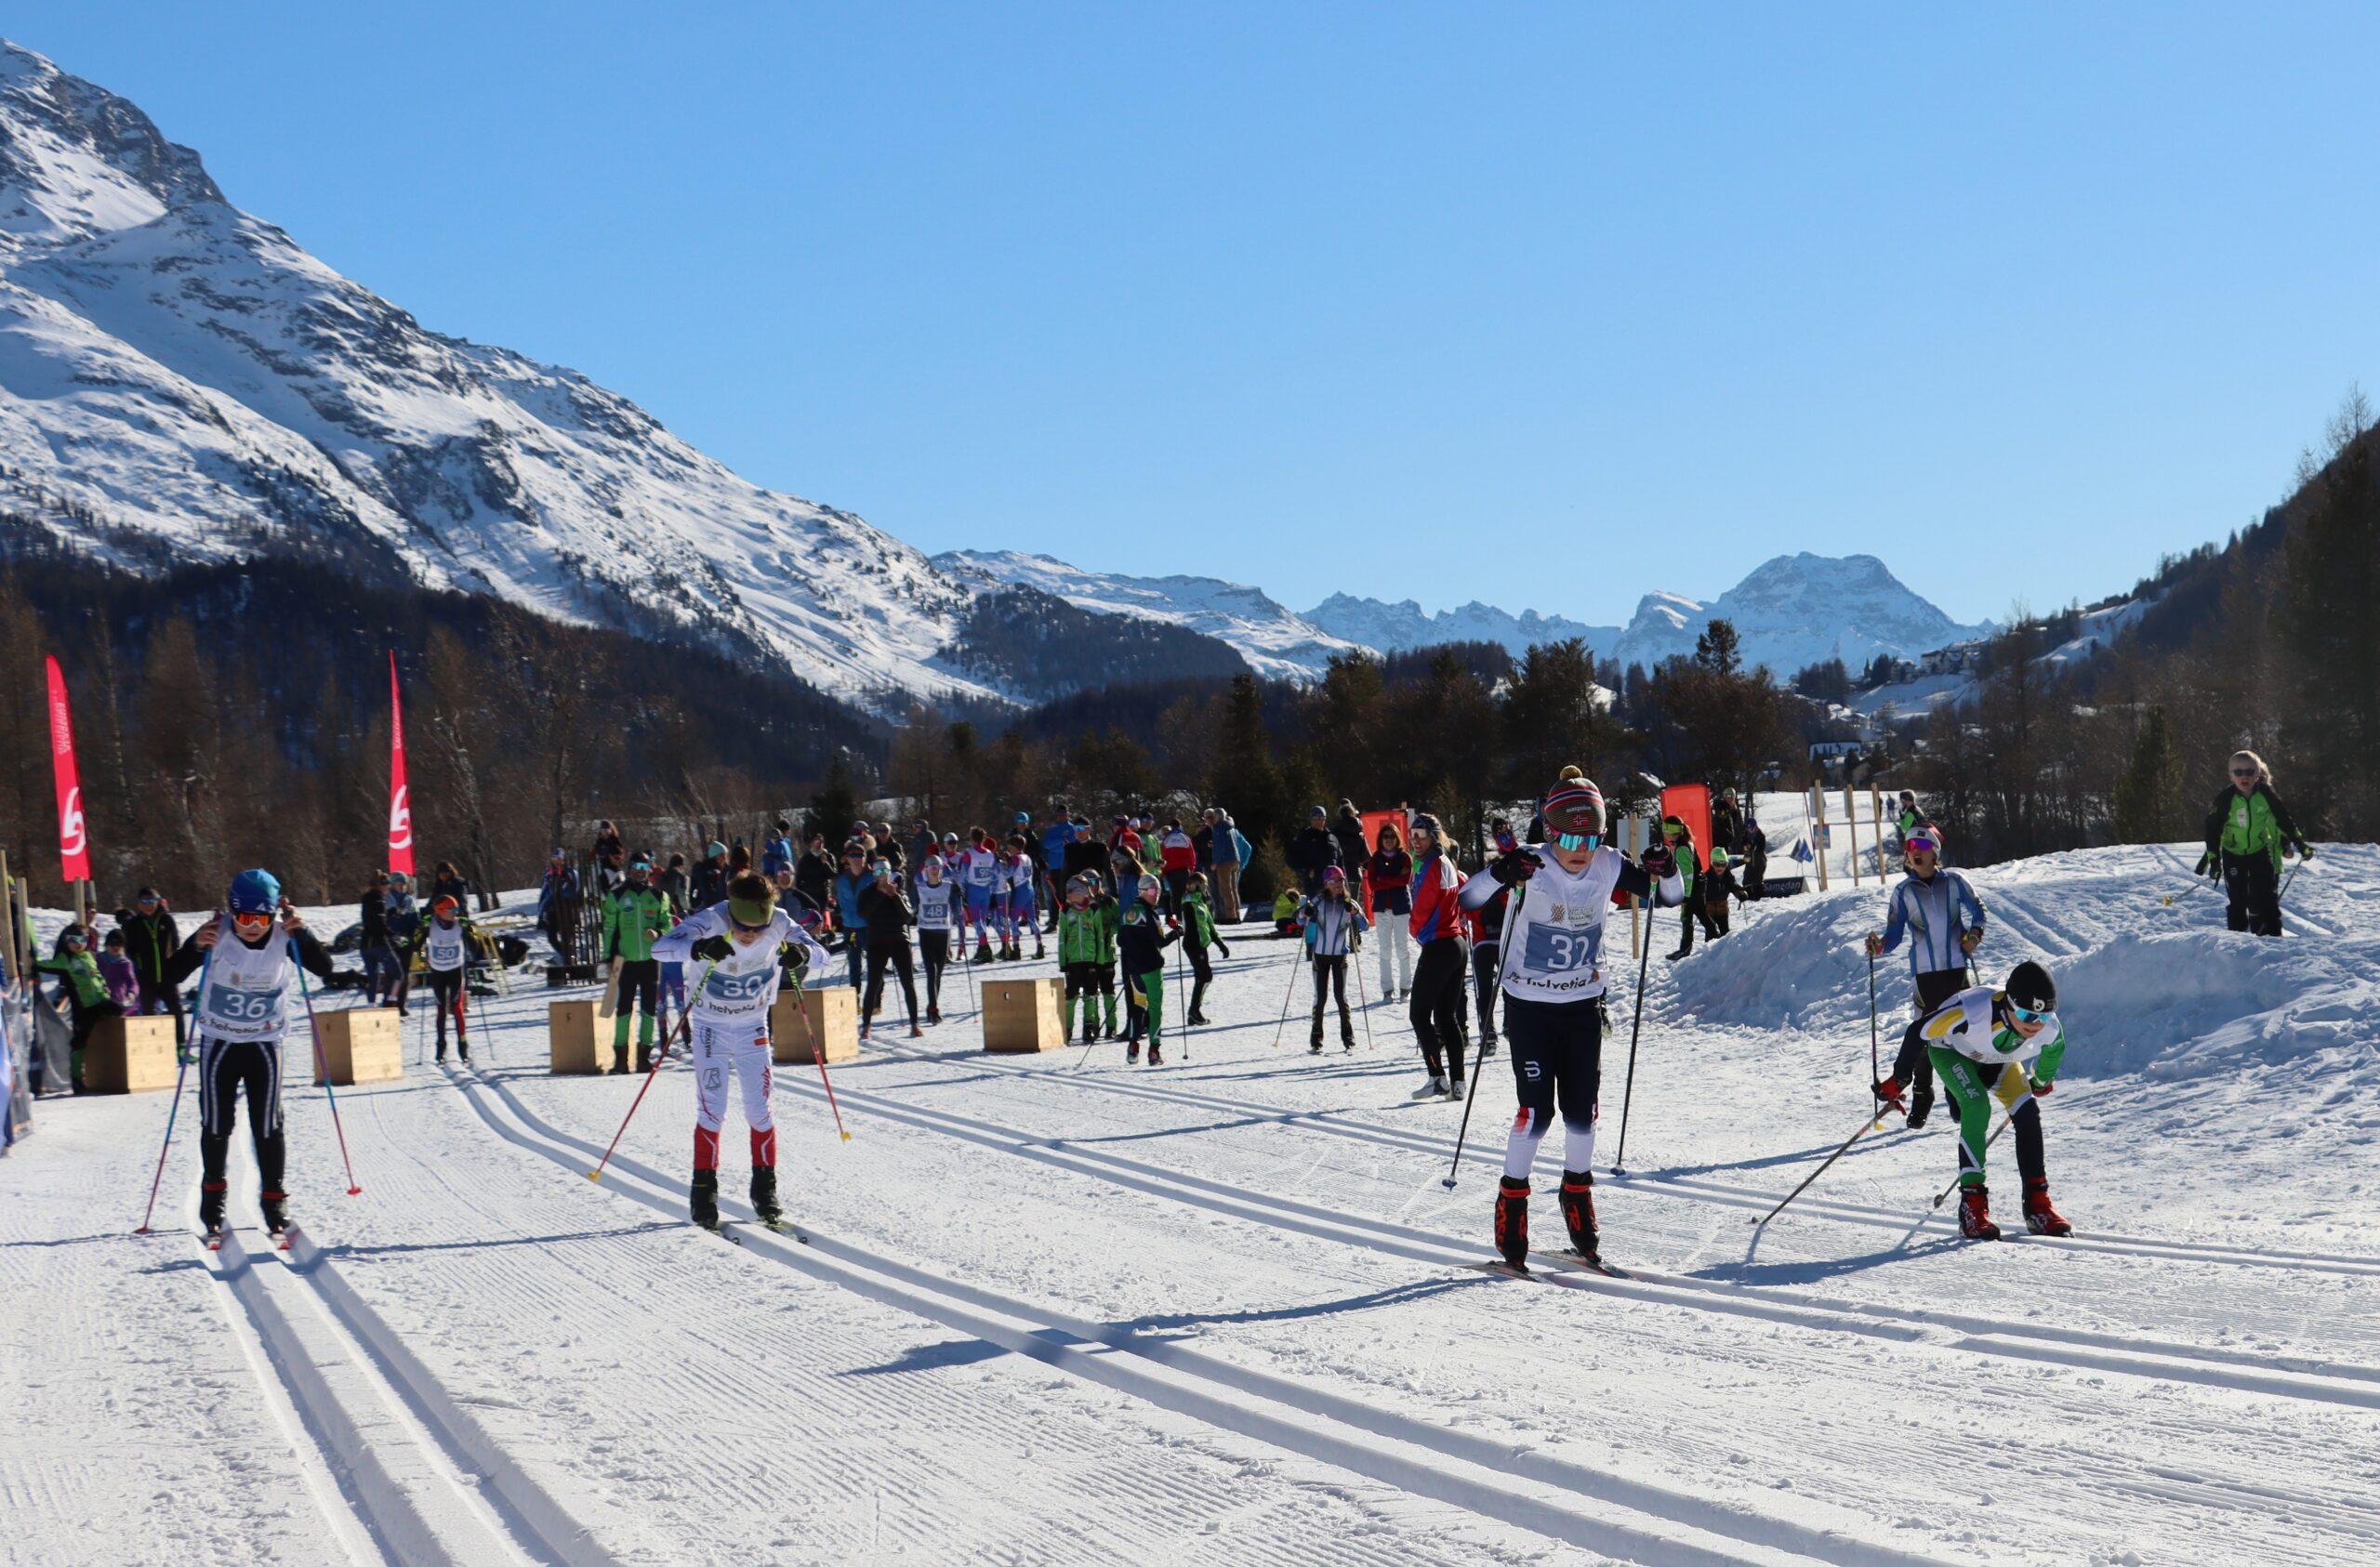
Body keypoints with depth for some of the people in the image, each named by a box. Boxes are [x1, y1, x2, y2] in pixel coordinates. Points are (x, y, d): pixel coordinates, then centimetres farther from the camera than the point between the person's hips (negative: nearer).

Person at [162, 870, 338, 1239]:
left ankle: (274, 1199, 14)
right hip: (218, 1043, 0)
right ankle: (213, 1195, 30)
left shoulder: (283, 938, -13)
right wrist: (195, 947, -38)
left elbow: (323, 969, -20)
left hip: (265, 1043, 0)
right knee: (216, 1125, 9)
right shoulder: (216, 936, -17)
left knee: (268, 1126, 1)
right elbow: (171, 977, -20)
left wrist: (301, 933, -32)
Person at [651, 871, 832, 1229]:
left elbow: (820, 956, -16)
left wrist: (802, 954, -40)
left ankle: (765, 1189, 15)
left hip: (753, 1026, 2)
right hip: (710, 1026, -2)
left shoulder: (780, 925, -18)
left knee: (761, 1111, 0)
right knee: (712, 1111, -8)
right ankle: (704, 1190, 5)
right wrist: (699, 949, -59)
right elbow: (660, 948, -39)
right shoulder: (710, 922, -27)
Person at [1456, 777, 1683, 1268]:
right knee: (1535, 1112, -8)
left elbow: (1670, 897, 1)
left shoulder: (1608, 867, -7)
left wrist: (1667, 873, -22)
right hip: (1530, 1007, -4)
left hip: (1584, 1006, 4)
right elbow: (1466, 900, -27)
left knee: (1582, 1109, 7)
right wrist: (1498, 873, -47)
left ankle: (1578, 1200, 25)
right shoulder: (1530, 868, -18)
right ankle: (1511, 1202, 8)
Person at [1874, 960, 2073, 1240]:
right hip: (1950, 1050, -4)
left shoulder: (2050, 1030, -31)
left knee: (2028, 1114, -14)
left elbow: (2054, 1052, -3)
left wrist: (2042, 1083, 16)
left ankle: (2037, 1204, -4)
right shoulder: (1972, 1012, -46)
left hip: (1998, 1059, 4)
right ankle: (1972, 1205, -25)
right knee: (1977, 1108, -27)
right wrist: (1898, 1081, -19)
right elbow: (1918, 1032, -30)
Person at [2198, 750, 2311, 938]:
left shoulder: (2265, 794, -11)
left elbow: (2284, 819, 1)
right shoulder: (2226, 798, -16)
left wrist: (2300, 844, 3)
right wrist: (2213, 858, -14)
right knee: (2237, 901, 1)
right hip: (2234, 855, -1)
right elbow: (2213, 828, -11)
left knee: (2265, 899, -4)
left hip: (2260, 853, 1)